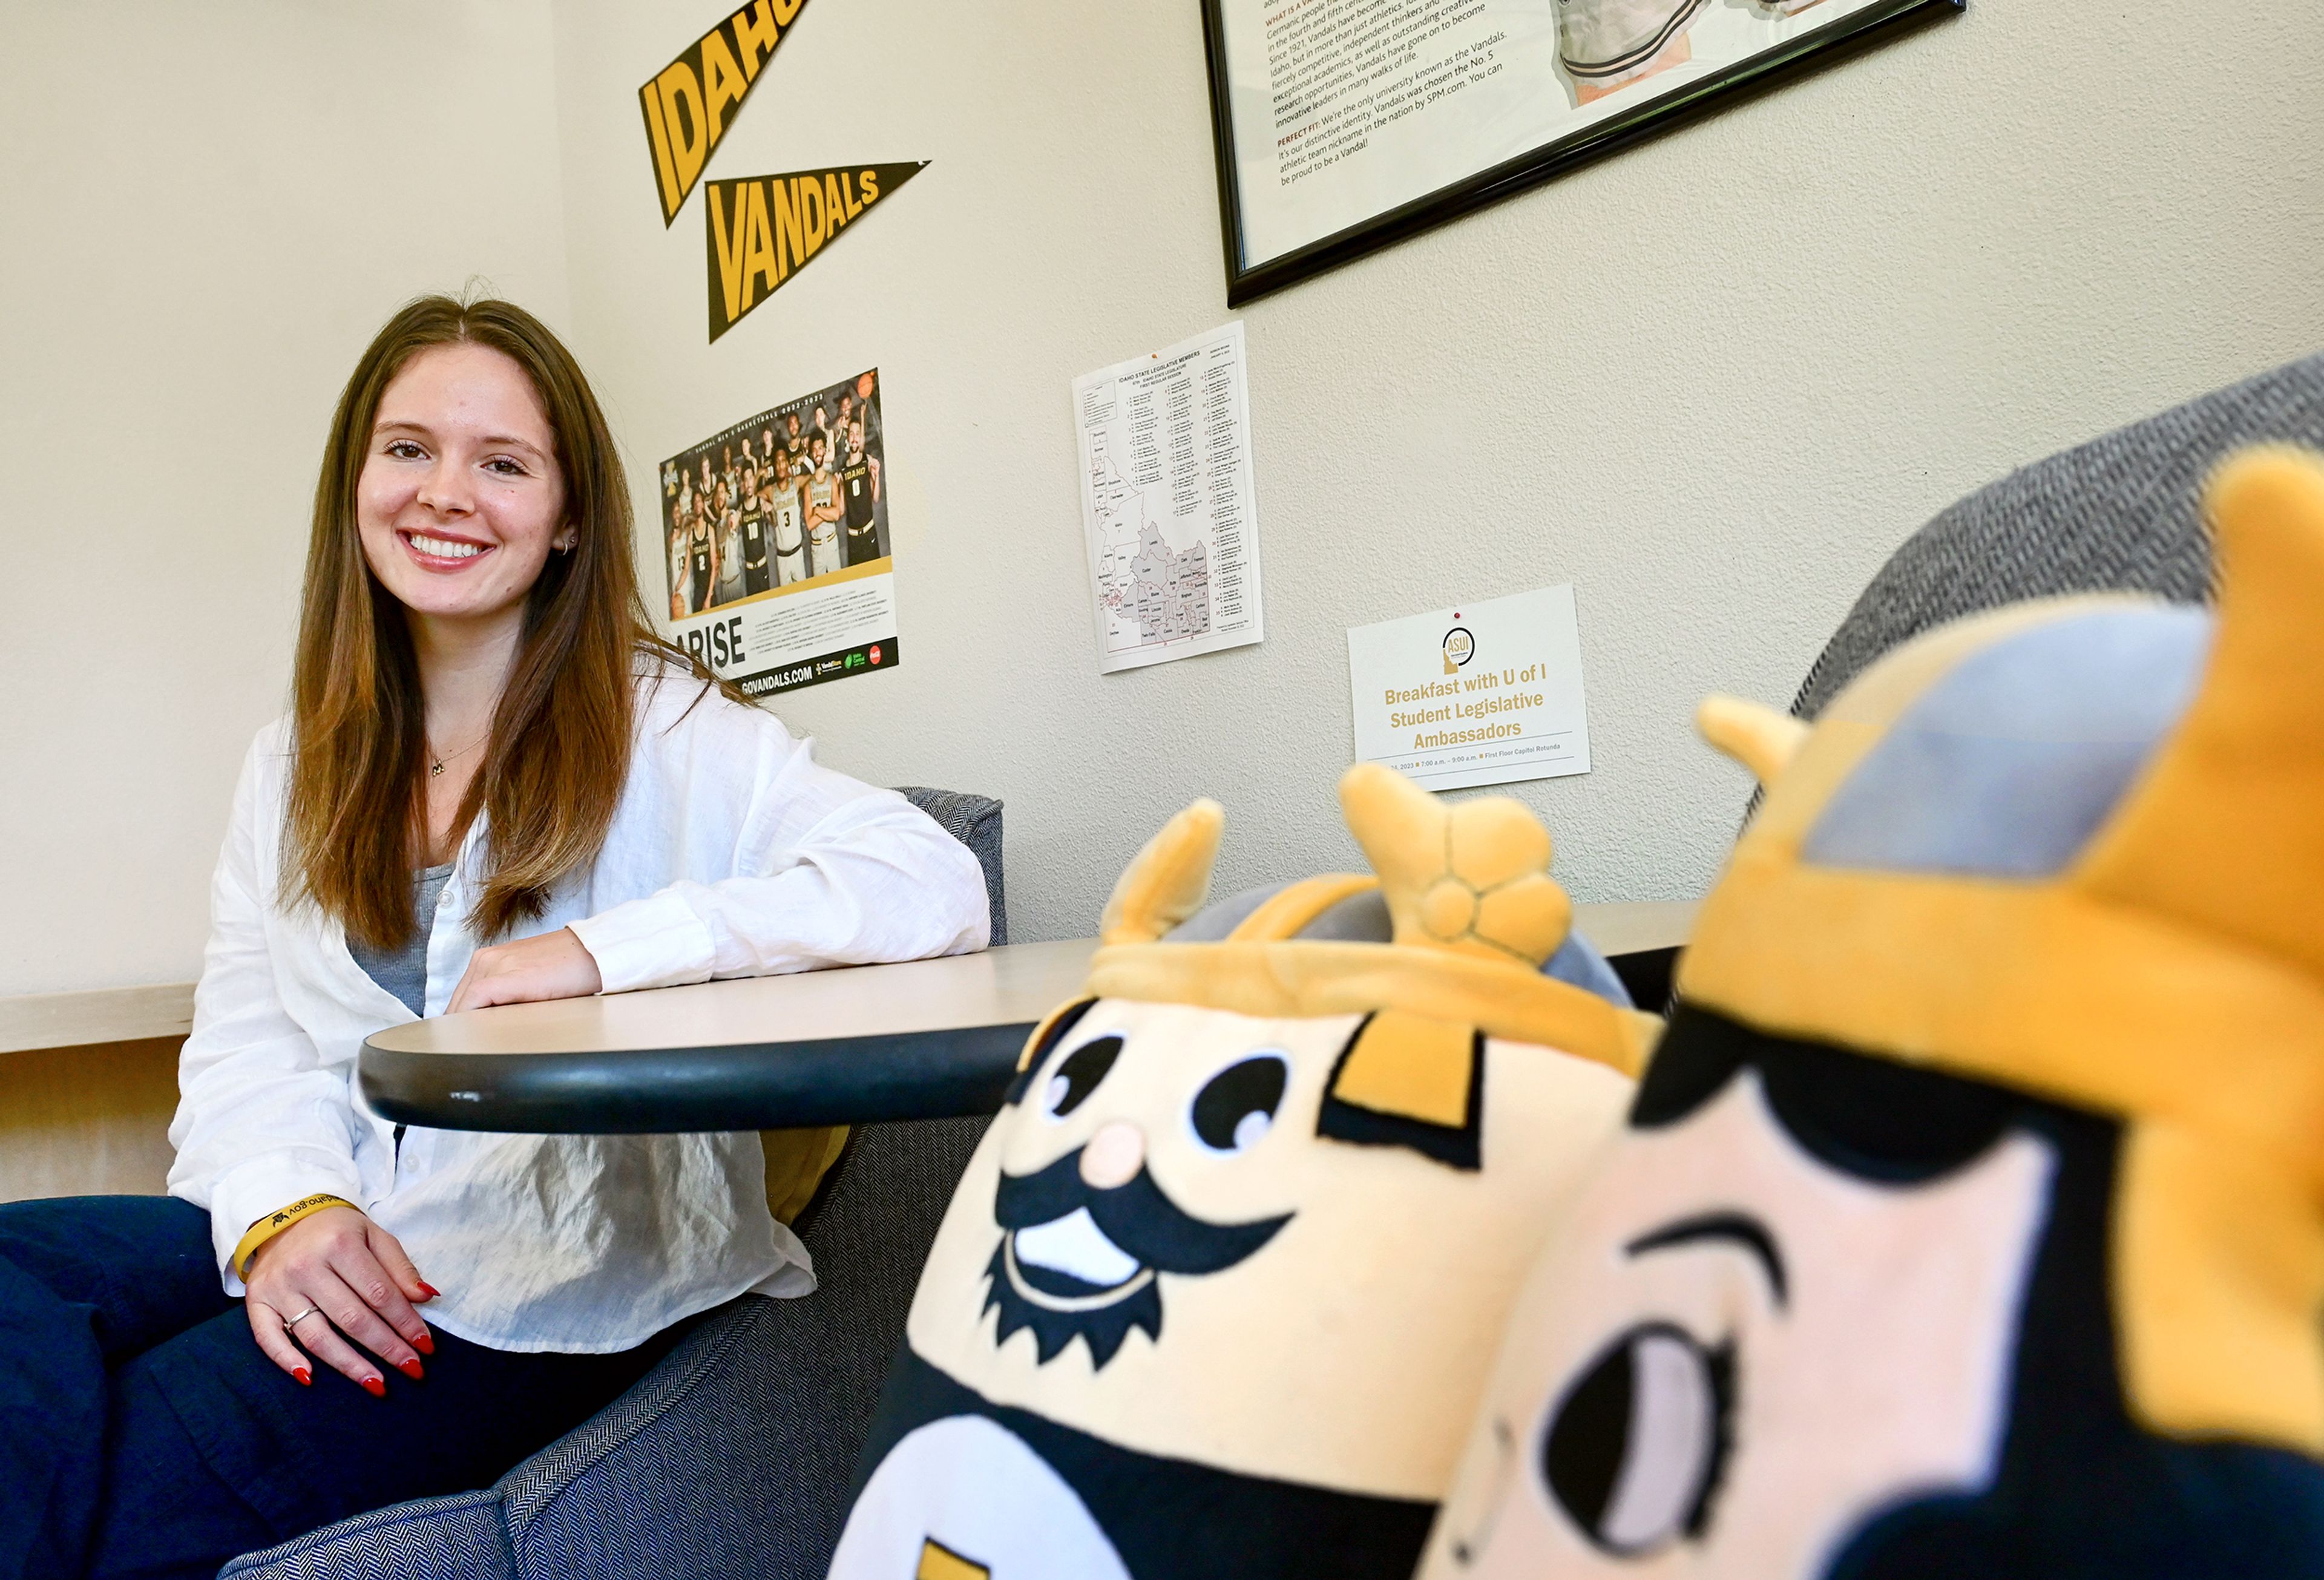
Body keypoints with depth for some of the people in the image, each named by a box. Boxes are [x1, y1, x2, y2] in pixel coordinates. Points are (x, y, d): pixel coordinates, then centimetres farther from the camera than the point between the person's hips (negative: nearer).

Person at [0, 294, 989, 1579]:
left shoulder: (665, 730, -6)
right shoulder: (295, 763, 13)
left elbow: (932, 886, -19)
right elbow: (244, 1040, 7)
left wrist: (601, 952, -24)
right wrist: (284, 1209, -15)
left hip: (565, 1278, -5)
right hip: (330, 1241, 6)